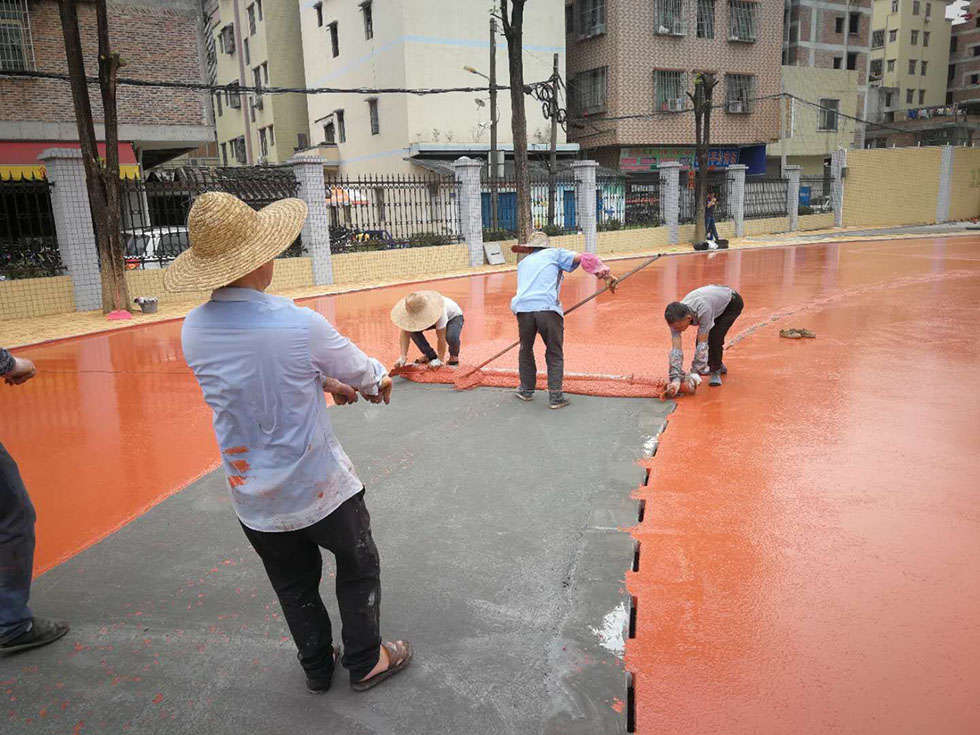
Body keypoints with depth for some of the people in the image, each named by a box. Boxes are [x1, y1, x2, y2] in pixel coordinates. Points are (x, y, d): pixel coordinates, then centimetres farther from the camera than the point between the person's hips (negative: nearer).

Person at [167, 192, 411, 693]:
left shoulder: (193, 330, -9)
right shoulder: (300, 325, -27)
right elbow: (361, 372, -8)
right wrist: (380, 380, 16)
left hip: (252, 497, 5)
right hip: (320, 488, -4)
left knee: (294, 585, 24)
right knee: (358, 568, 20)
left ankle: (317, 666, 41)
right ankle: (365, 662, 35)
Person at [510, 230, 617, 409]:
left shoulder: (523, 263, 29)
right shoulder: (555, 253, 18)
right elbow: (583, 258, 5)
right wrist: (606, 274, 5)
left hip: (523, 308, 3)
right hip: (548, 308, -3)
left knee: (526, 350, 23)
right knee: (555, 355, 9)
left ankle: (526, 390, 31)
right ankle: (555, 397, 5)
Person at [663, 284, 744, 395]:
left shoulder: (703, 310, -45)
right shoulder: (676, 317, -28)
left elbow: (702, 344, -40)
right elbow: (675, 349, -32)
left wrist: (694, 374, -39)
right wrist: (676, 379, -42)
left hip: (732, 303, -6)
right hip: (715, 300, 6)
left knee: (714, 338, -23)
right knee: (701, 340, -3)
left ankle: (716, 371, -1)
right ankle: (719, 366, 24)